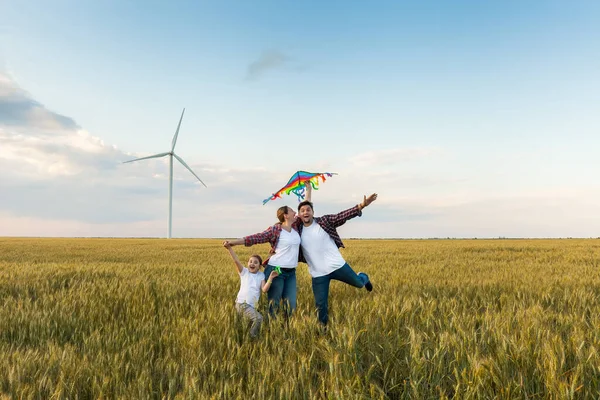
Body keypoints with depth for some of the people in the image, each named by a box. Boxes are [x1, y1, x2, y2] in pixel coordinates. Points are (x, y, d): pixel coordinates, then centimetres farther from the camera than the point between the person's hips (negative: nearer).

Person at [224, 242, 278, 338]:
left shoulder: (261, 275, 12)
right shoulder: (244, 272, 7)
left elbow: (264, 289, -2)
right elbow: (236, 260, -7)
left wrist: (270, 278, -15)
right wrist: (229, 248, -19)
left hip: (252, 306, 5)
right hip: (242, 304, -5)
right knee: (258, 318, -21)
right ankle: (251, 337, -9)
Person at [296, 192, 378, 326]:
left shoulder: (324, 221, -6)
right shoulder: (297, 230, -1)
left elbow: (343, 216, -14)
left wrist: (362, 205, -25)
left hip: (336, 265, -1)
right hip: (318, 274, 1)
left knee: (358, 283, 13)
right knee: (320, 305, 5)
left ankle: (364, 277, 52)